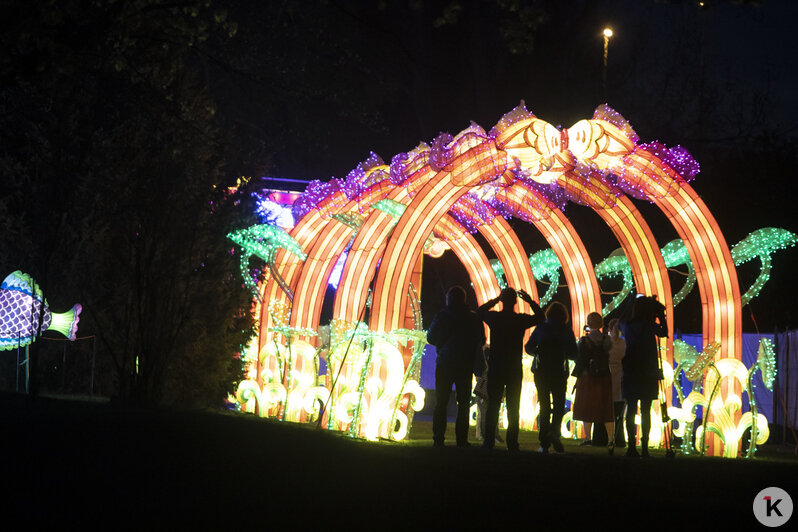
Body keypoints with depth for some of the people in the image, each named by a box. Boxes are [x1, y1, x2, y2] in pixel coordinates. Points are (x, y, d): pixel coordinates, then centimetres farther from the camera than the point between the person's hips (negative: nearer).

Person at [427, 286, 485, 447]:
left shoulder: (442, 315, -5)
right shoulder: (473, 317, 1)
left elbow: (431, 338, -3)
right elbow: (481, 341, 8)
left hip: (444, 365, -1)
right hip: (466, 366, 1)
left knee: (441, 403, 5)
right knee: (464, 404, 8)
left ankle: (438, 439, -1)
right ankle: (461, 440, 2)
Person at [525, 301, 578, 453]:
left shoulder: (541, 328, 2)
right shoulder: (566, 330, -1)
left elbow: (528, 347, 6)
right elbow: (574, 354, 1)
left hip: (541, 371, 1)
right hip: (559, 371, -1)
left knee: (544, 406, 6)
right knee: (559, 404, 8)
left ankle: (544, 443, 1)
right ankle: (554, 431, -19)